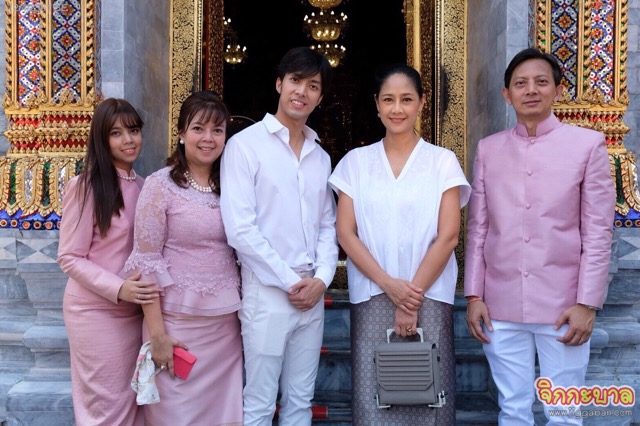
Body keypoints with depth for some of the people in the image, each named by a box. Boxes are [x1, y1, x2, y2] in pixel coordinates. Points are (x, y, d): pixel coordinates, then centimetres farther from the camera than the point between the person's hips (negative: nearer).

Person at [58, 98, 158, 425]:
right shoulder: (85, 186, -12)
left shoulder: (141, 185, 5)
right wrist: (118, 288, -24)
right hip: (96, 311, -5)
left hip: (135, 310, 6)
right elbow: (69, 258, -12)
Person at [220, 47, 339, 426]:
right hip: (267, 294, -5)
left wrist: (321, 279, -3)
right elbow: (240, 229, -13)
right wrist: (289, 281, -11)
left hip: (313, 295, 6)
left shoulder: (321, 157, 13)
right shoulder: (246, 144, -6)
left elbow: (328, 225, 13)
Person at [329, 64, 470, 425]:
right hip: (372, 298, 1)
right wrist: (389, 284, -10)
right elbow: (346, 234, 1)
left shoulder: (443, 161, 3)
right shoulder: (356, 162, 6)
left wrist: (414, 296, -9)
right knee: (373, 395, 3)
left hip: (429, 297, -1)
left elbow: (448, 236, -3)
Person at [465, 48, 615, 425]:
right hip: (501, 306, 2)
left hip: (563, 305, -2)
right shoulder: (488, 149, 7)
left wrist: (587, 303, -8)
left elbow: (598, 232, -3)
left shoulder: (588, 144, -1)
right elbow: (478, 228, 7)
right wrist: (474, 295, 3)